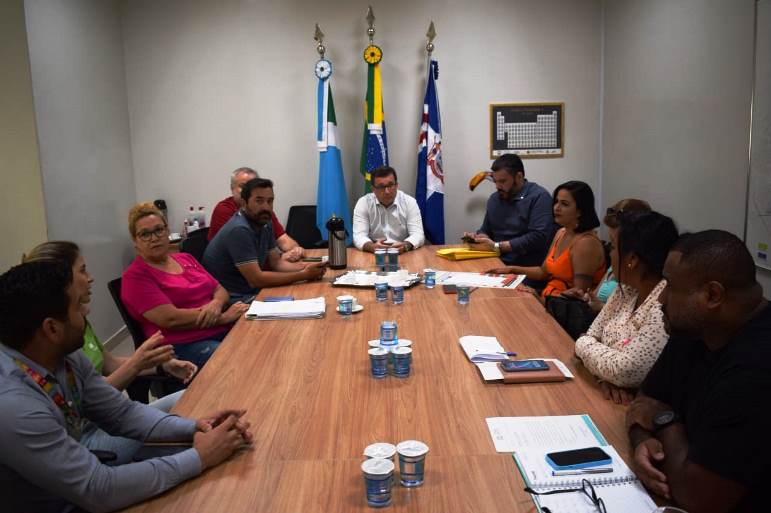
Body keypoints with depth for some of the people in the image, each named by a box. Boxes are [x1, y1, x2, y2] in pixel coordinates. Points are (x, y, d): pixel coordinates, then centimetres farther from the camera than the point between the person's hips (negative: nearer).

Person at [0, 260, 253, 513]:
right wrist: (199, 458, -23)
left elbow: (123, 412, 0)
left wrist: (194, 427, -15)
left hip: (77, 489, 7)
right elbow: (99, 490, -29)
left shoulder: (64, 356, -9)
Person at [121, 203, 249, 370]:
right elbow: (170, 319, -13)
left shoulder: (186, 259, 20)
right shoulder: (135, 276, -2)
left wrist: (216, 304, -7)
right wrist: (224, 317, -12)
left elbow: (220, 290, 18)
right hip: (185, 346, -7)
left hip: (225, 331, 7)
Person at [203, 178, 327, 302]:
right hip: (230, 299, -8)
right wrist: (304, 275, -21)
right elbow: (256, 279, -25)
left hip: (251, 292, 8)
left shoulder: (264, 224, 4)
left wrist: (305, 267, -11)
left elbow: (276, 263, 9)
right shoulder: (239, 230, -23)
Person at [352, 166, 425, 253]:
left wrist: (406, 245, -30)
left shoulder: (410, 202, -2)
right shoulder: (363, 203, -3)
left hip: (404, 254, 0)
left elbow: (418, 235, -8)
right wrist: (372, 246, -32)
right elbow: (359, 236, -10)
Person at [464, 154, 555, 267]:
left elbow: (538, 237, -18)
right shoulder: (494, 199, 15)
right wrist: (476, 236, 2)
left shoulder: (539, 197, -7)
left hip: (527, 267, -6)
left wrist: (496, 246, -18)